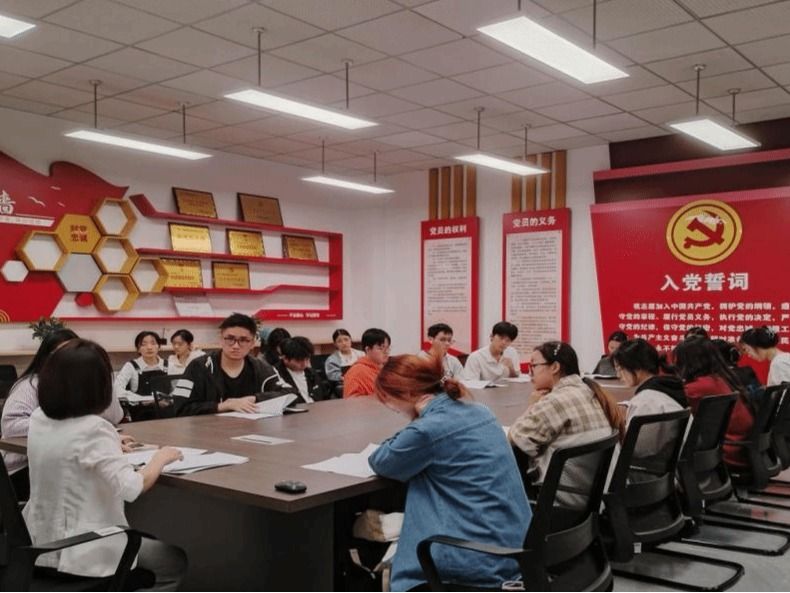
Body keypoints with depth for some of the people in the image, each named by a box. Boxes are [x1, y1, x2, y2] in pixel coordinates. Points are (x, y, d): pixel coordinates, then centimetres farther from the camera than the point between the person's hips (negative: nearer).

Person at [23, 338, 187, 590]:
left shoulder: (38, 419, -1)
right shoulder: (92, 429, -26)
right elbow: (132, 488, -34)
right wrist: (161, 457, -17)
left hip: (42, 543, 9)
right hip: (81, 552, -9)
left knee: (150, 541, 30)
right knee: (175, 561, 14)